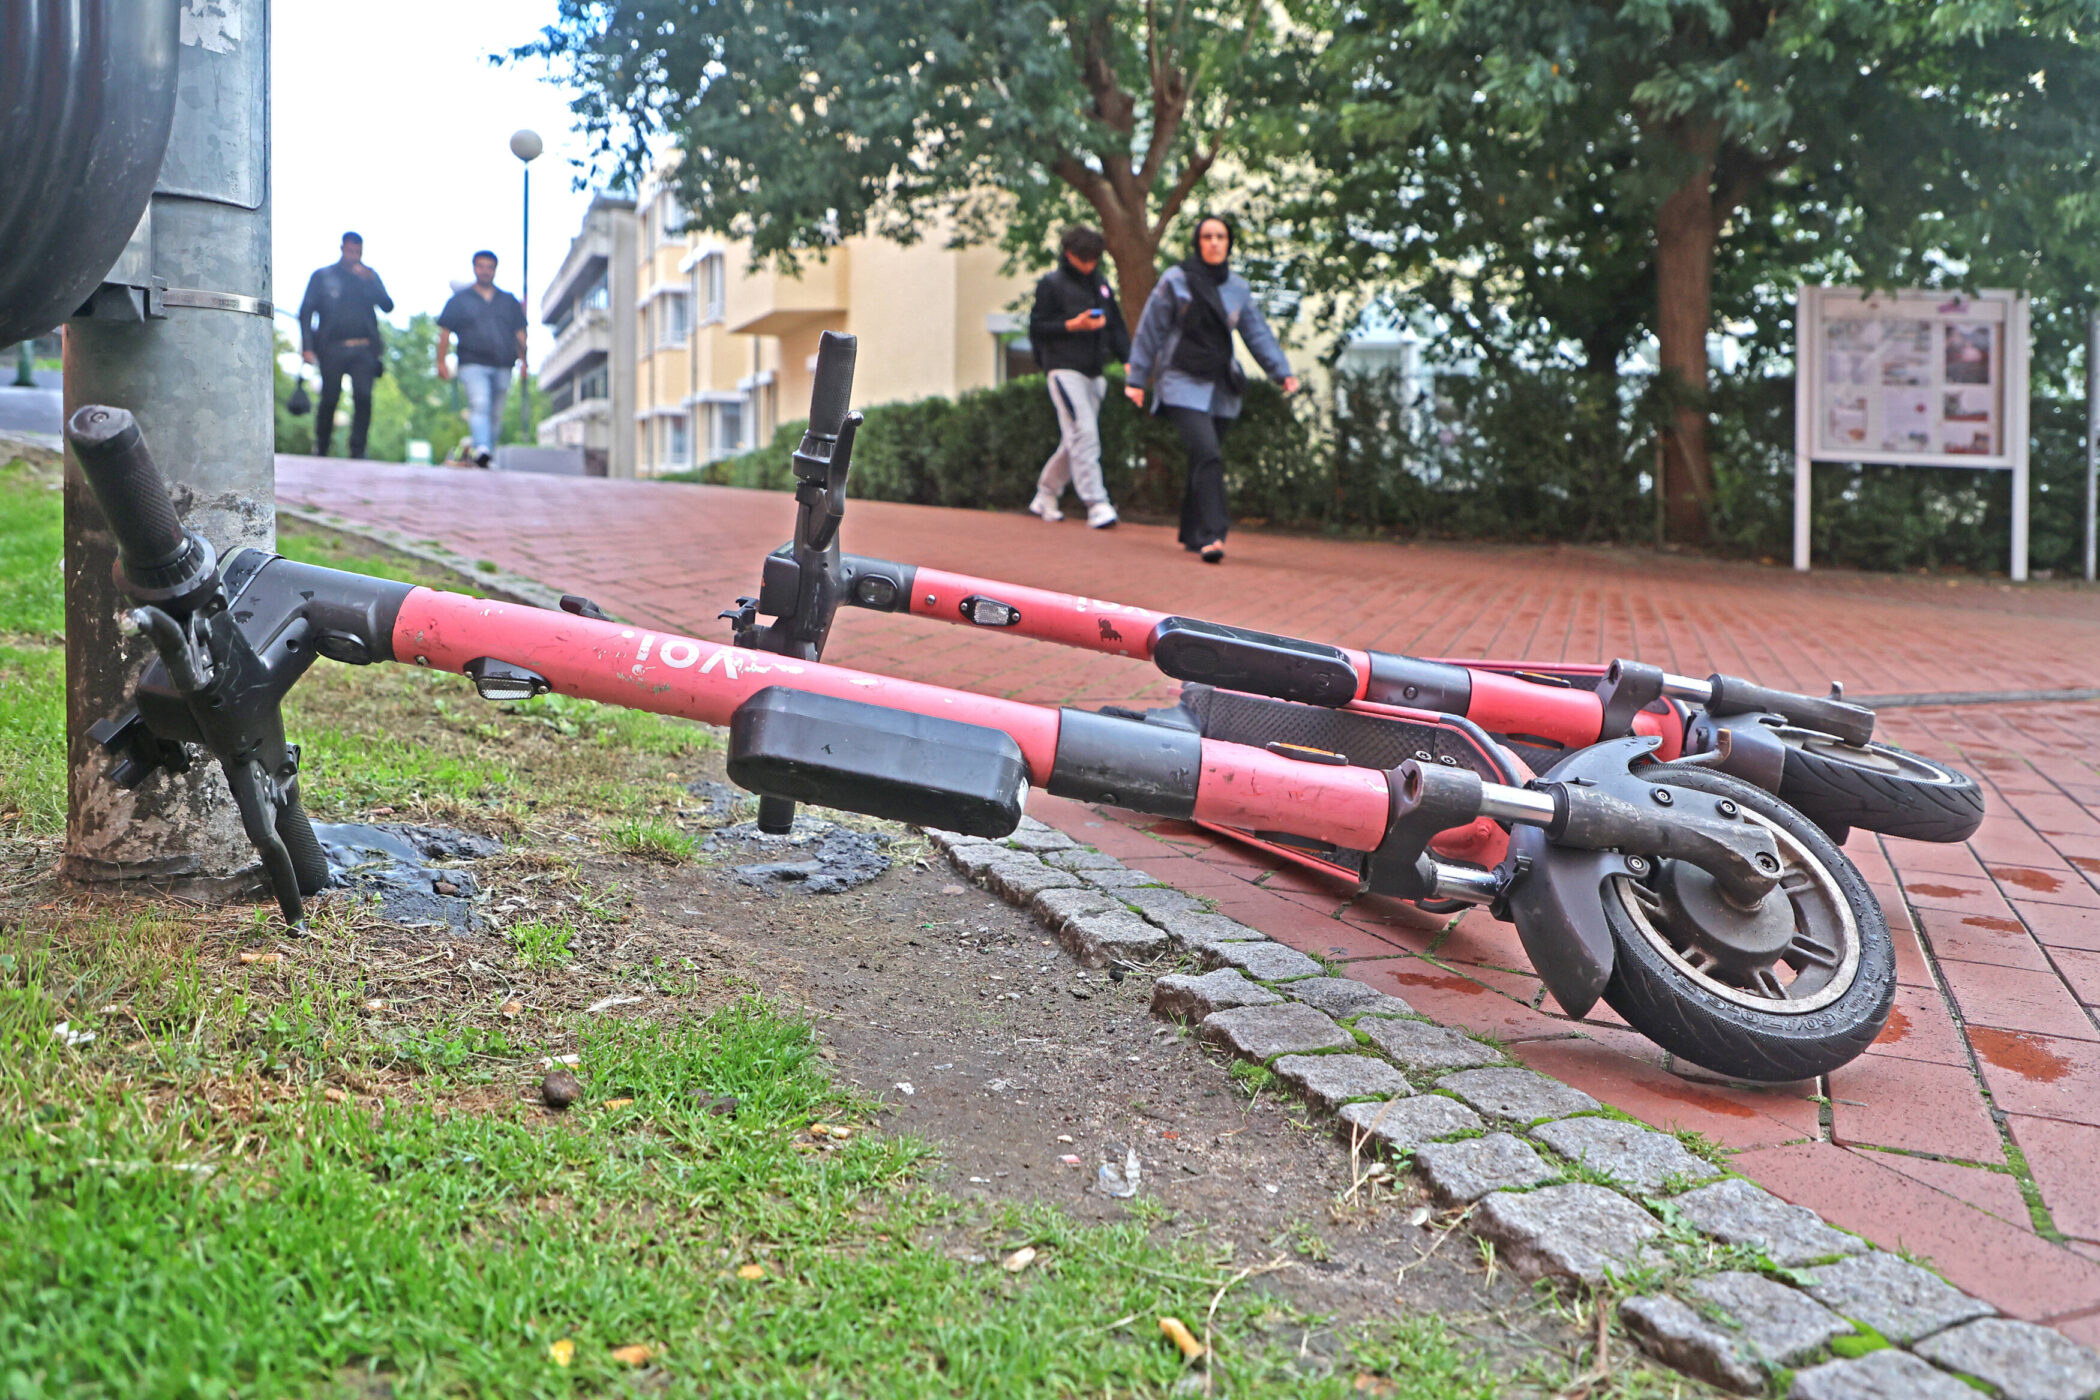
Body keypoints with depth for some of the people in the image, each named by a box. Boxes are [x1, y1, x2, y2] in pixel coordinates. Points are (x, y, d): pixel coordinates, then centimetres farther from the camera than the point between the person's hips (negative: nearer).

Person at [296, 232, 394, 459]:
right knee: (329, 399, -1)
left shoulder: (369, 276, 16)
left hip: (363, 349, 1)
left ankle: (358, 450, -7)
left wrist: (369, 281, -9)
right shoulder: (322, 276, 11)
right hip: (333, 348, -1)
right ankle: (320, 450, 14)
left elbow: (387, 306, 4)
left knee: (363, 397, -13)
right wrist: (307, 347, -3)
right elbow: (305, 312, 8)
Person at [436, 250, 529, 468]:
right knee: (480, 405, -24)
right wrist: (441, 362, 3)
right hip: (473, 365, -3)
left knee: (496, 415, 4)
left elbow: (519, 333, 20)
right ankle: (481, 449, -39)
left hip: (502, 367, 3)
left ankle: (488, 457, 12)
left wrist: (522, 359, 10)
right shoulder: (460, 299, 11)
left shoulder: (509, 301, 19)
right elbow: (445, 332, 10)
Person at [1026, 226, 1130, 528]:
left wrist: (1127, 359, 5)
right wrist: (1072, 325, -17)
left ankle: (1045, 495, 24)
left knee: (1075, 440, 10)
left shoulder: (1101, 285, 16)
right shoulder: (1051, 284, -2)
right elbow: (1037, 329, -5)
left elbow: (1116, 325, 18)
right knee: (1083, 433, -16)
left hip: (1094, 373, 7)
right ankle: (1096, 503, -18)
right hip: (1065, 369, -7)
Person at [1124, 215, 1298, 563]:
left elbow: (1257, 333, 17)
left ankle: (1192, 535, 20)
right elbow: (1150, 331, 3)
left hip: (1221, 388, 4)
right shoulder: (1175, 280, 0)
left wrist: (1282, 372, 8)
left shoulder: (1238, 287, 12)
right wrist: (1137, 379, 3)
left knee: (1203, 460, 7)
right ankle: (1212, 534, -25)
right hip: (1183, 382, -4)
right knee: (1207, 454, -20)